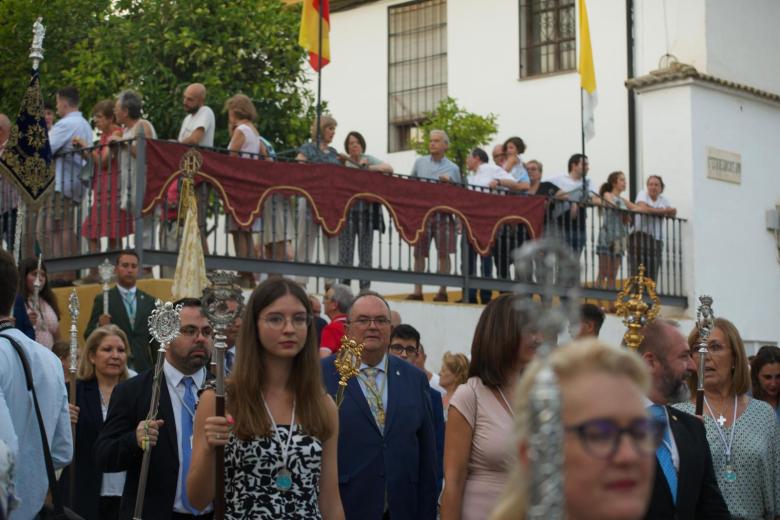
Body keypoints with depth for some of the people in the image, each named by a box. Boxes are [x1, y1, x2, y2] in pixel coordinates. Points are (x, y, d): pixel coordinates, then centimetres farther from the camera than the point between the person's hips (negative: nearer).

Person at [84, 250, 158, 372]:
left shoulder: (149, 301, 10)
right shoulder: (102, 300, 2)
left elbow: (155, 341, 12)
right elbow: (89, 336, 0)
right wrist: (100, 326, -19)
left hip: (143, 368, 2)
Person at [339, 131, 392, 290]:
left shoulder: (369, 159, 10)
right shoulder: (342, 162, 6)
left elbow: (389, 168, -3)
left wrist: (368, 168, -14)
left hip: (366, 210, 2)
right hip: (347, 211, -2)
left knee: (366, 255, 4)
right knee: (345, 254, -3)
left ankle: (365, 290, 8)